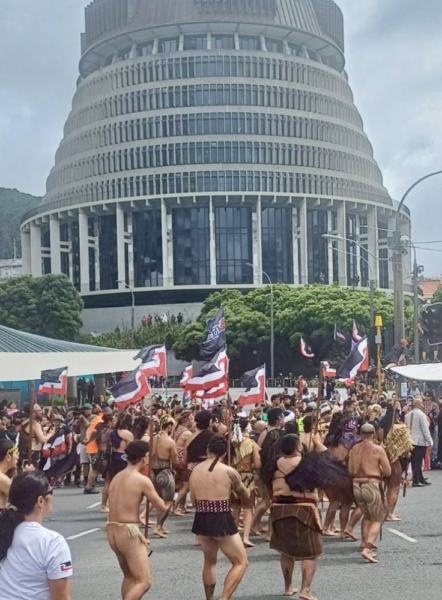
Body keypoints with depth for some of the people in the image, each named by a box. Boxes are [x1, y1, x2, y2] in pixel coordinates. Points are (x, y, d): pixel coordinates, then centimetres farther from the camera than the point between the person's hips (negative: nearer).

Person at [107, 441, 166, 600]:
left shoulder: (116, 477, 11)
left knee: (130, 577, 24)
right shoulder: (142, 480, -11)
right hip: (128, 532, -8)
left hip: (112, 531, 8)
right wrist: (150, 496, 13)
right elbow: (161, 507, -4)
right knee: (144, 582, -6)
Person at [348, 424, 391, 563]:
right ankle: (367, 549, -10)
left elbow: (350, 471, 6)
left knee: (367, 516, 25)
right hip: (372, 485, -5)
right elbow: (388, 472, -6)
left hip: (356, 485, 5)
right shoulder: (378, 449, -7)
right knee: (377, 520, 5)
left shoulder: (354, 449, 5)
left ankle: (365, 544, 24)